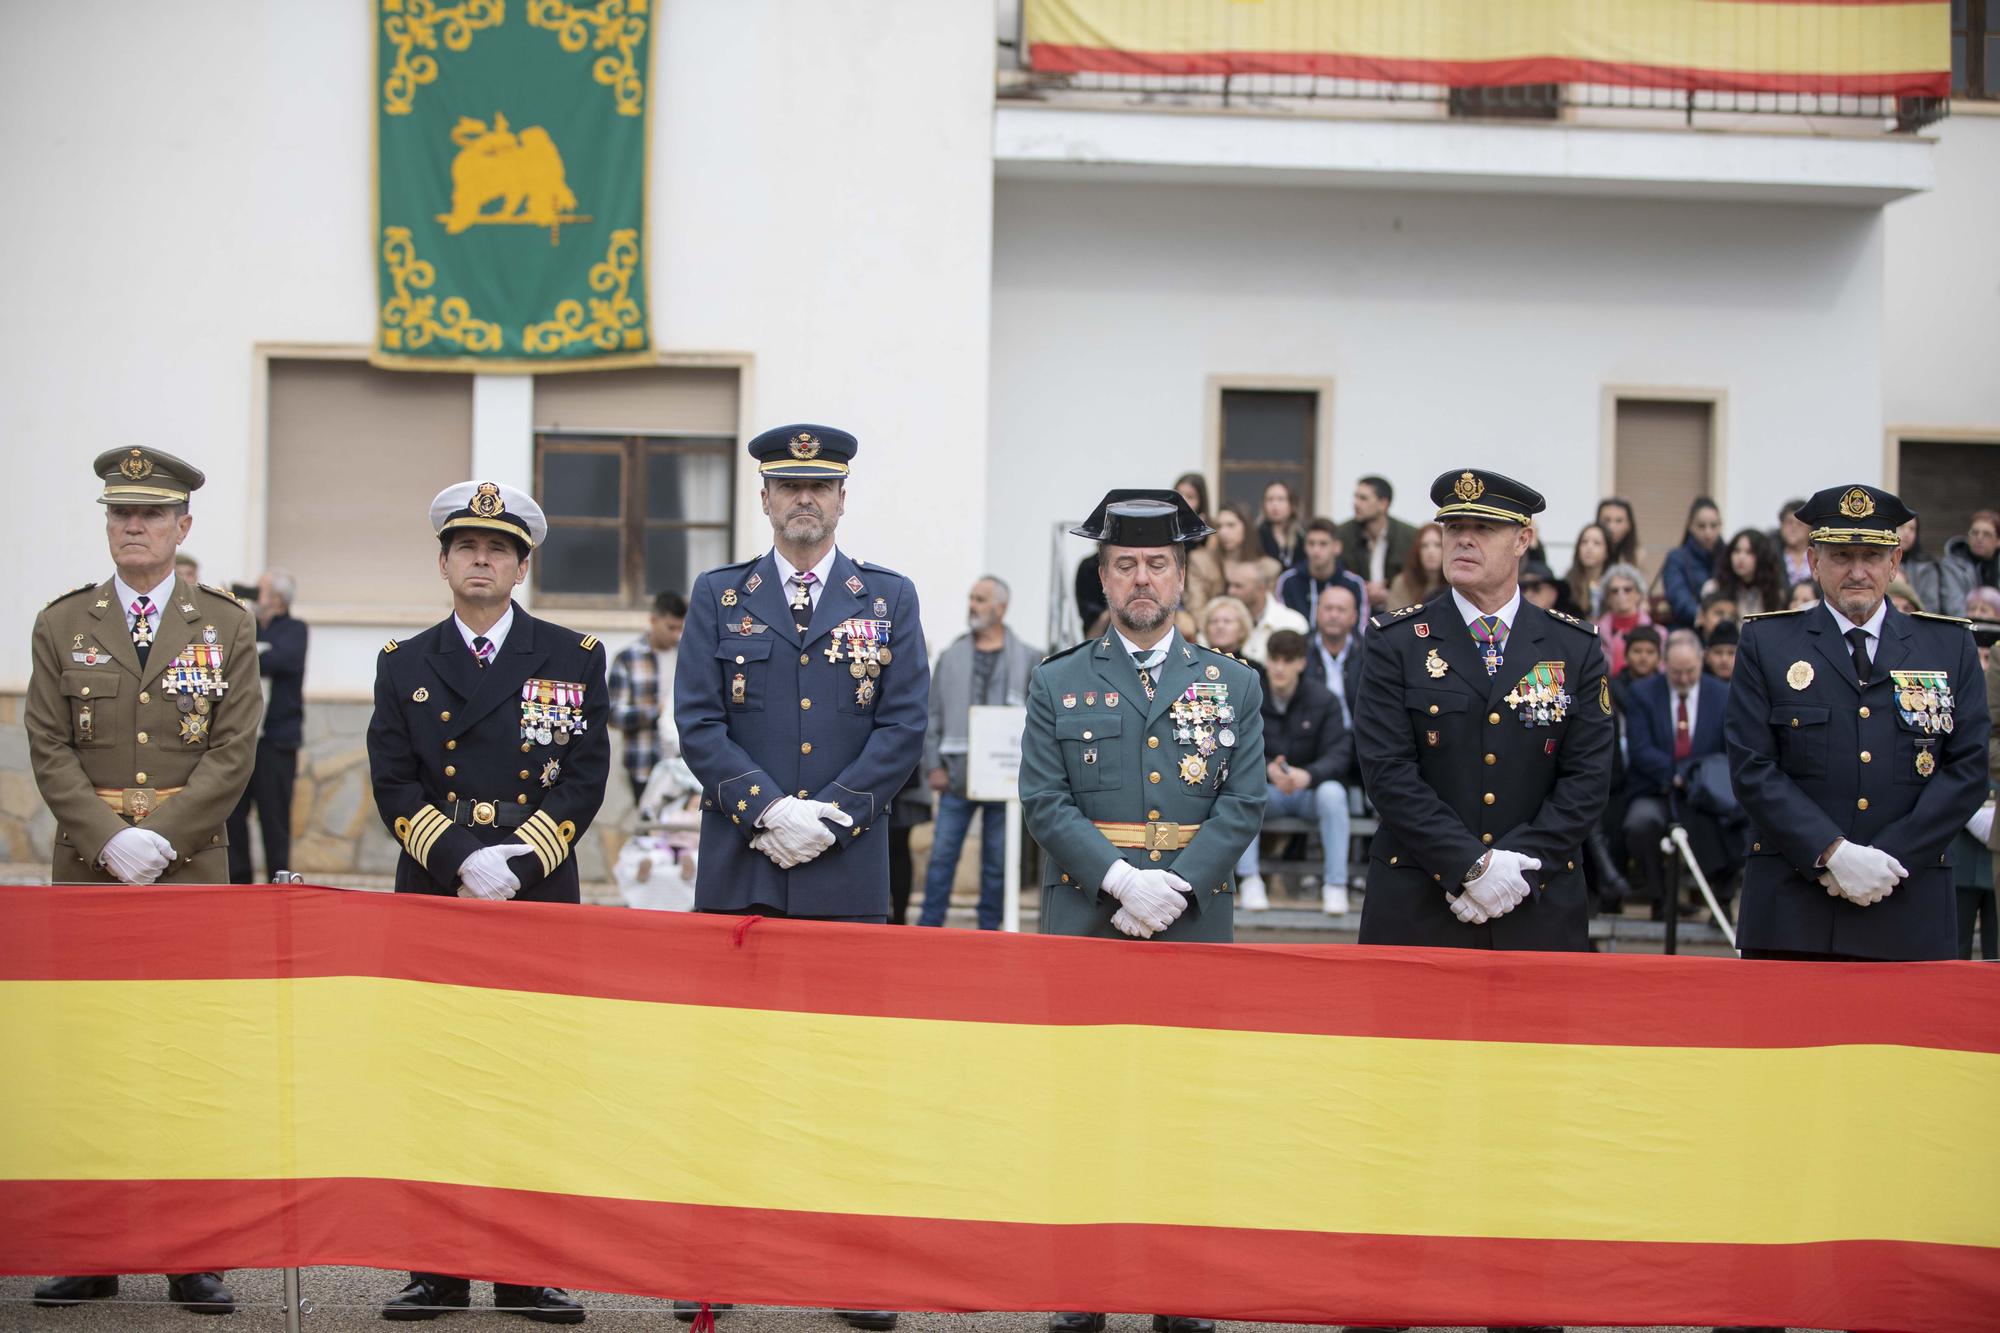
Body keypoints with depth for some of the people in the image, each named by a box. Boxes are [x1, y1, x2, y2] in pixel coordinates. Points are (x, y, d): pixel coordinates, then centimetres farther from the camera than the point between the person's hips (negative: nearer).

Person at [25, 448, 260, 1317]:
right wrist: (110, 839, -11)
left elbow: (233, 753, -2)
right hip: (86, 870, 1)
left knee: (192, 1050, -1)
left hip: (191, 870, -1)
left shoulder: (226, 627, 5)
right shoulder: (63, 624, 8)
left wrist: (161, 840, -12)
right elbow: (49, 749, 2)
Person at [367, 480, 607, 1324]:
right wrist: (459, 859, -13)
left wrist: (518, 859, -13)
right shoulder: (403, 665, 10)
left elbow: (585, 778, -1)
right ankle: (437, 1271, 9)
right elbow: (394, 786, 2)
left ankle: (527, 1273, 8)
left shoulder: (575, 659, 7)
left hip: (542, 901, -1)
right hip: (432, 902, 1)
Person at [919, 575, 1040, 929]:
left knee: (997, 860, 6)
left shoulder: (1028, 659, 4)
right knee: (942, 853, -1)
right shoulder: (951, 657, 9)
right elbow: (934, 716, 8)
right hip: (958, 774, 1)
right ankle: (929, 925, 3)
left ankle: (989, 928, 14)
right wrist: (933, 765, -1)